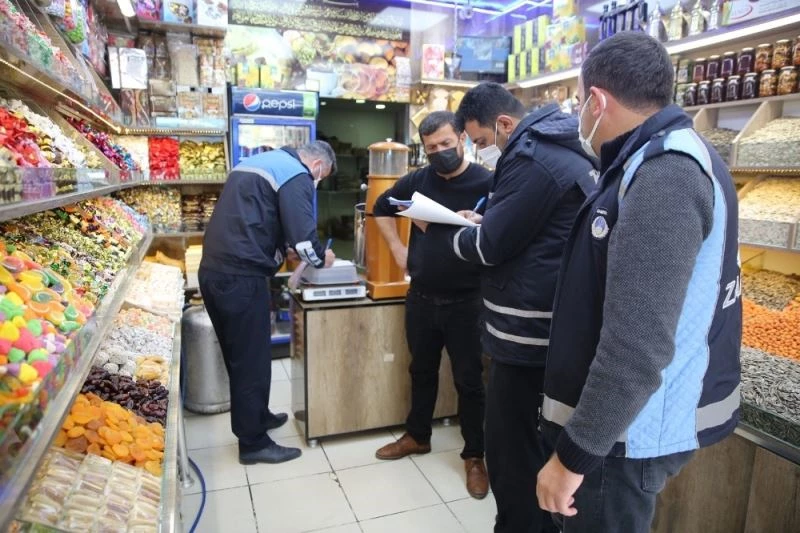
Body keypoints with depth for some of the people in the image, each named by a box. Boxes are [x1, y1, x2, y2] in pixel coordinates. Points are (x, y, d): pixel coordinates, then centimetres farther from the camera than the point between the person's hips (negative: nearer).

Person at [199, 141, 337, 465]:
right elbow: (302, 236, -16)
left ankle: (257, 417, 37)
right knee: (251, 359, 3)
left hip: (213, 270, 9)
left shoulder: (255, 162, 22)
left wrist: (286, 251, 23)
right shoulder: (297, 175, -6)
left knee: (238, 355, 20)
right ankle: (253, 443, 16)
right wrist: (320, 258, 4)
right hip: (241, 277, -9)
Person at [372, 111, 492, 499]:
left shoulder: (486, 182, -11)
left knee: (469, 380, 7)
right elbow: (381, 209, 19)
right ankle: (417, 435, 40)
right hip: (421, 298, 5)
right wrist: (398, 249, 10)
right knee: (422, 371, 20)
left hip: (466, 302, -4)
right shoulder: (417, 180, 3)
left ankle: (474, 456, 25)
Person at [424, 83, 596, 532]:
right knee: (542, 445, 23)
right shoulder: (560, 149, 14)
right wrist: (485, 222, 10)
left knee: (511, 453, 3)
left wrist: (435, 228, 0)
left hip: (528, 331, -11)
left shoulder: (531, 159, -18)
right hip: (552, 326, 11)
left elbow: (488, 249, -16)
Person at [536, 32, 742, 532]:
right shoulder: (677, 157, 9)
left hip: (629, 432, -9)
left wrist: (574, 454, -22)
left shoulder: (663, 175, -24)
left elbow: (638, 347, -30)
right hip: (634, 419, 9)